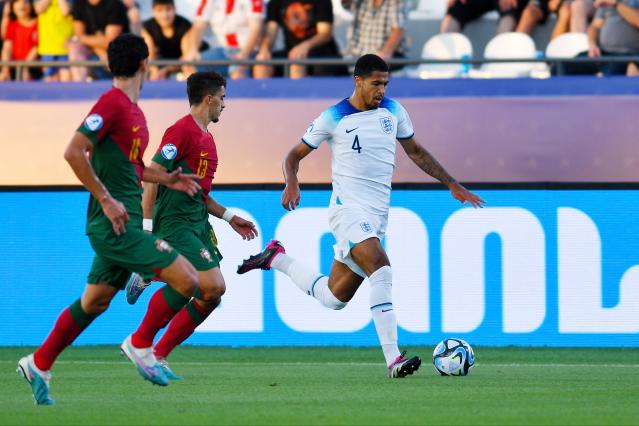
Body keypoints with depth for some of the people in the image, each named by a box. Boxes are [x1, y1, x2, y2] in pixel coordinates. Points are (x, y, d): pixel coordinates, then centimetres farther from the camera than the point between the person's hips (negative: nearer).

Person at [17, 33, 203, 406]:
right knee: (186, 280, -13)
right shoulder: (112, 104, -14)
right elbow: (75, 152, -22)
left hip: (122, 224, 10)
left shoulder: (133, 110, 14)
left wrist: (165, 178, 16)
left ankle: (39, 365, 26)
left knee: (94, 302, 17)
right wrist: (106, 200, -21)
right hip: (114, 222, -10)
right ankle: (141, 344, 2)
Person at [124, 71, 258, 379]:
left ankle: (159, 355, 7)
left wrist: (229, 218, 22)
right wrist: (146, 226, -21)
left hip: (198, 224, 10)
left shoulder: (206, 137, 18)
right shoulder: (182, 131, -11)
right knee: (212, 286, -20)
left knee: (213, 294, 2)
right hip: (175, 223, -10)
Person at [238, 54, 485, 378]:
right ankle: (393, 359, -33)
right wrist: (291, 184, -17)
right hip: (348, 208, -6)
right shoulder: (334, 118, -4)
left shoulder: (393, 111, 9)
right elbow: (295, 155, 4)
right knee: (381, 270, -28)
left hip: (378, 216, 6)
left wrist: (452, 185, 18)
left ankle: (276, 258, 32)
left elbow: (415, 151, 23)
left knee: (333, 297, 9)